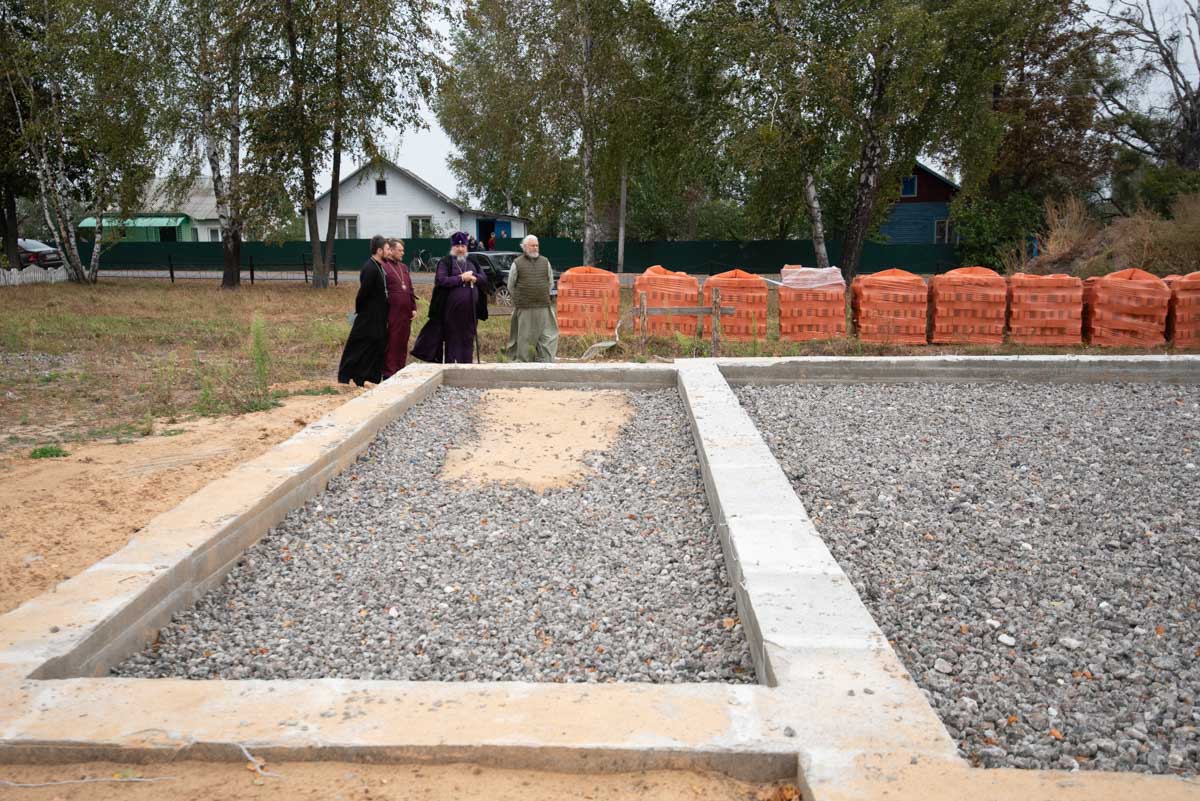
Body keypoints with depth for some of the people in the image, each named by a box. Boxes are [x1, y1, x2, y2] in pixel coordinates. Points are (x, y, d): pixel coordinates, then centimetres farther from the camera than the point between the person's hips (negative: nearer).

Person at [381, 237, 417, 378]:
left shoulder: (403, 267, 20)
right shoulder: (383, 266, -7)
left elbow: (410, 289, 23)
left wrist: (413, 308, 15)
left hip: (405, 313, 8)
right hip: (392, 313, -8)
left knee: (403, 343, 11)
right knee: (391, 343, -4)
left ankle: (400, 370, 19)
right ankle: (389, 373, 2)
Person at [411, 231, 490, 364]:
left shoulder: (472, 263, 15)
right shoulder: (445, 262, -1)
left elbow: (484, 278, 9)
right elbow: (440, 280, -14)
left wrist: (474, 277, -12)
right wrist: (461, 278, -17)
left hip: (470, 311, 5)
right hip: (451, 310, -5)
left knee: (468, 339, 8)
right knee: (452, 339, 1)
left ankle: (466, 364, 15)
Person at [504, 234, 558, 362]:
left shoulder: (545, 262, 10)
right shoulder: (517, 263, 1)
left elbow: (551, 283, 19)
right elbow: (511, 286, 7)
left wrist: (544, 296, 15)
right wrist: (518, 300, 9)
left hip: (544, 307, 3)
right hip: (524, 308, -3)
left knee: (547, 336, 1)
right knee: (524, 337, 3)